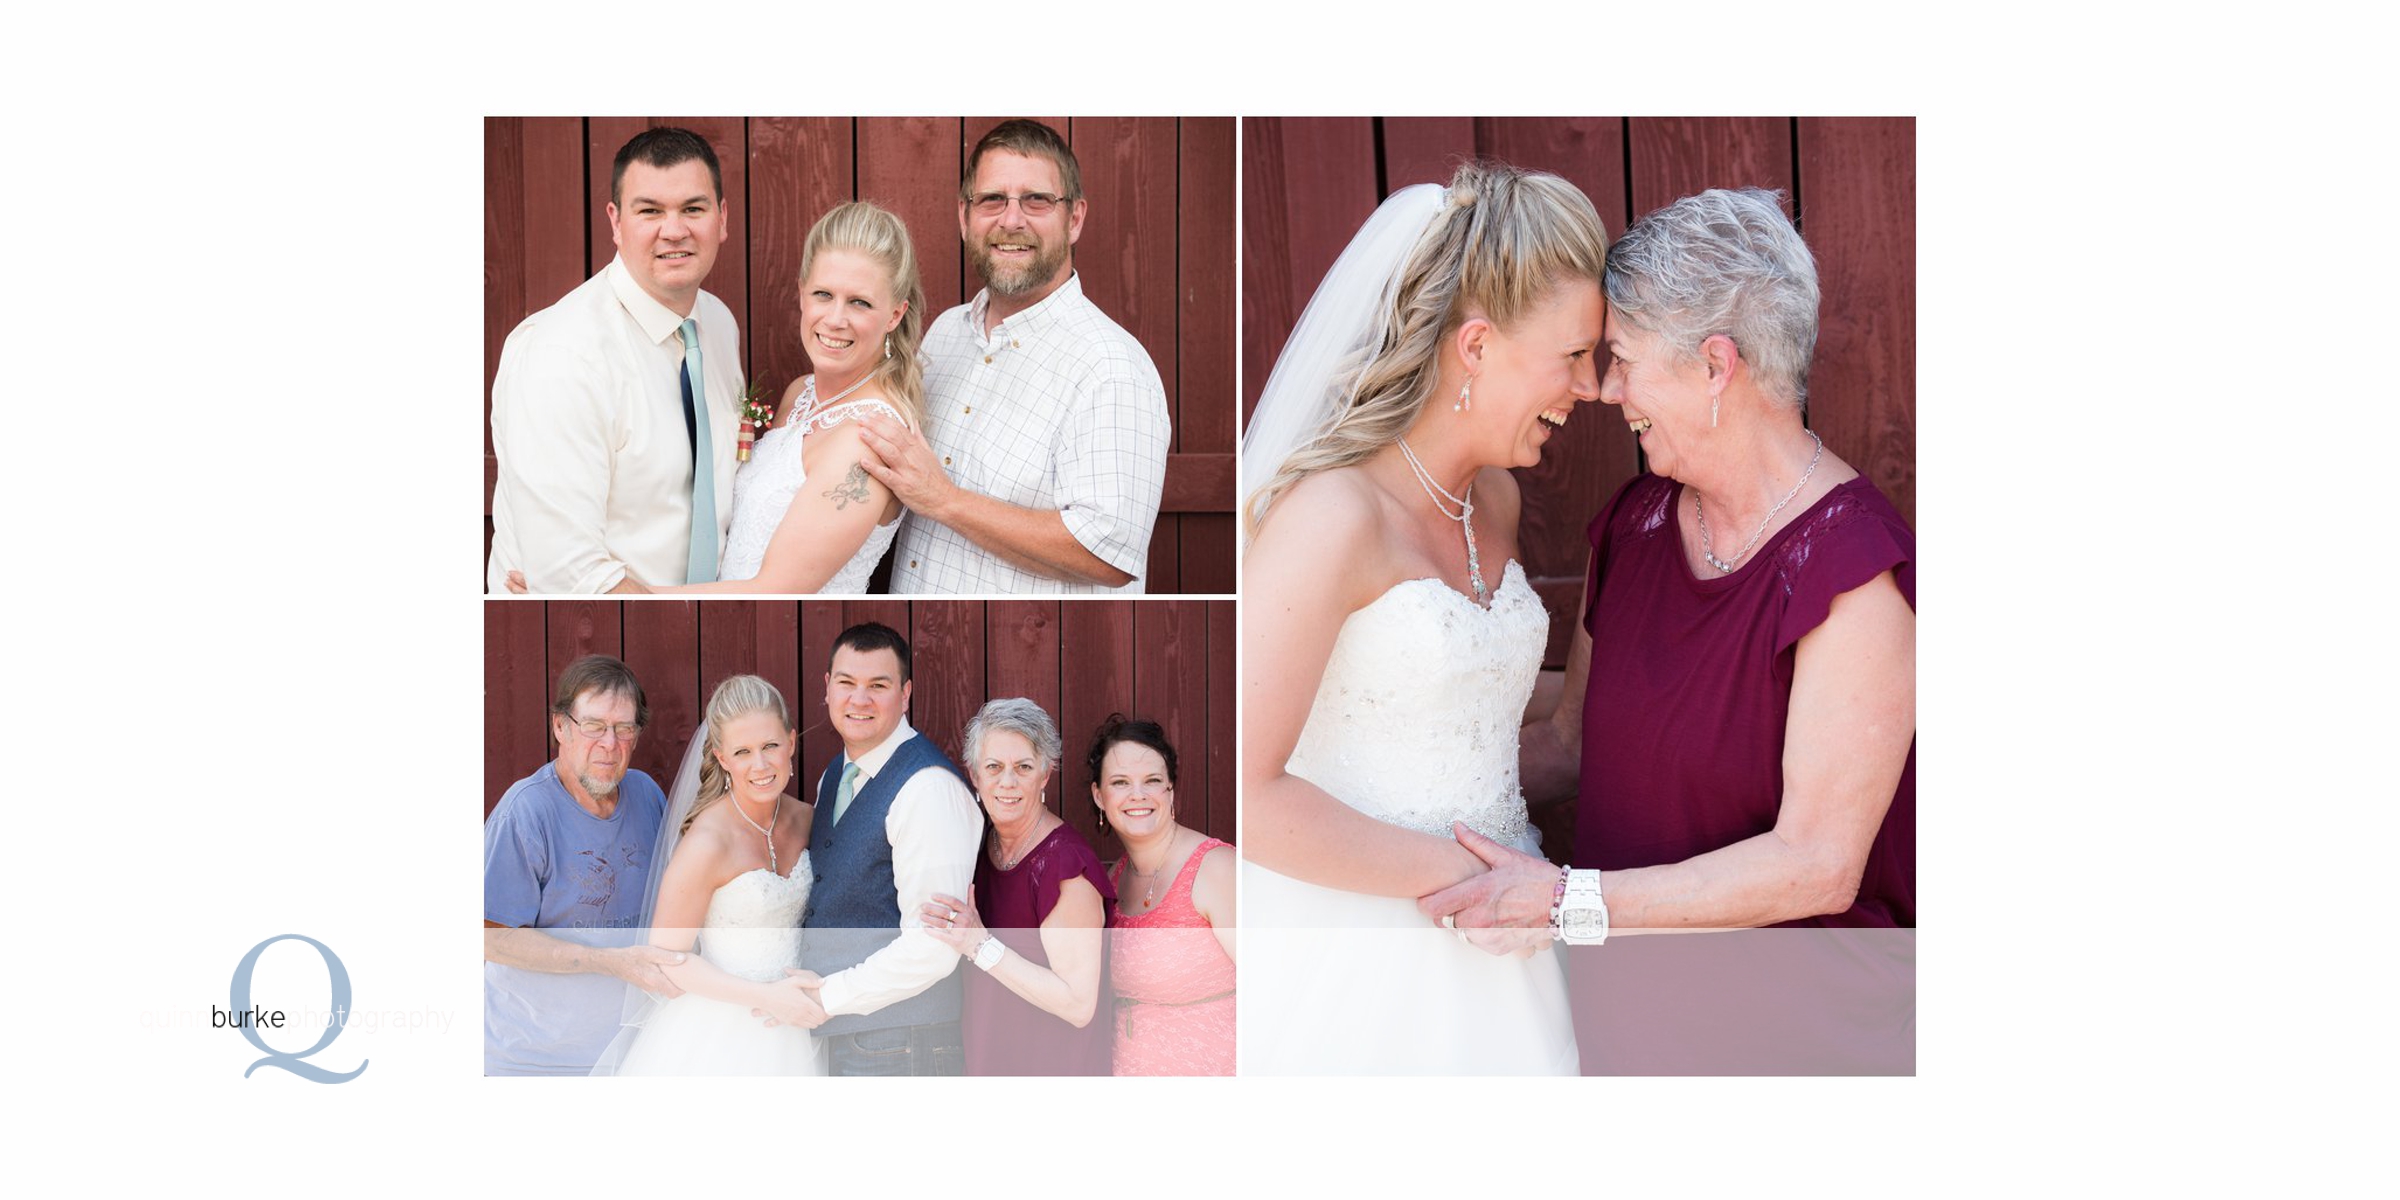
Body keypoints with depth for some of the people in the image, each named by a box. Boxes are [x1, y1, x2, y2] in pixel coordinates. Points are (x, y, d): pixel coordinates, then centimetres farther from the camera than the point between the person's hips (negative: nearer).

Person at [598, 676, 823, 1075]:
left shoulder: (803, 818, -2)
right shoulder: (707, 843, -22)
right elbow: (668, 958, -18)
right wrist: (767, 998, -22)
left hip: (788, 1024, 6)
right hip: (721, 1036, -6)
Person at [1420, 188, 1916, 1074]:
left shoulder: (1852, 571, -20)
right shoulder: (1635, 522, 3)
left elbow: (1818, 862, -23)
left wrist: (1570, 900, -26)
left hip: (1795, 1022, -6)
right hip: (1628, 997, 6)